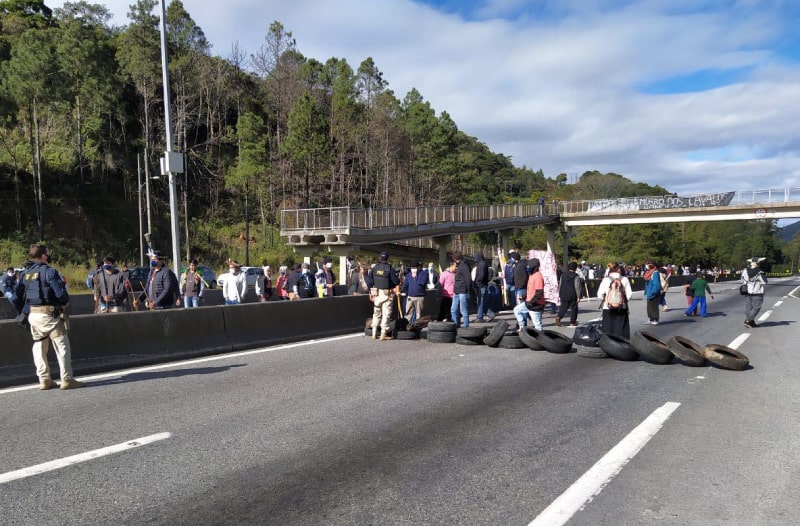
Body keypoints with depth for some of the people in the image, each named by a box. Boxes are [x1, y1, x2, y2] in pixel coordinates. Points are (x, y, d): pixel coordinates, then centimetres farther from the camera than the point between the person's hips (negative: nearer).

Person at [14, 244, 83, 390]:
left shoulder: (25, 274, 11)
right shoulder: (49, 271, -12)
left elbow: (17, 296, 12)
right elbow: (61, 293, -18)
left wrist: (22, 312, 21)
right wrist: (65, 302, 2)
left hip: (32, 315, 7)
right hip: (49, 314, -7)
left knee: (39, 347, 14)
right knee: (62, 346, -1)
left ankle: (44, 380, 16)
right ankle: (67, 379, -2)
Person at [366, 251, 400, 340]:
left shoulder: (374, 268, 2)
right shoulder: (390, 268, -10)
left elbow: (369, 280, 0)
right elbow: (396, 281, -12)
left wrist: (371, 292, 10)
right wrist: (398, 280, 11)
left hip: (376, 293, 4)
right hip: (387, 294, -4)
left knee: (376, 313, 15)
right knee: (386, 314, 3)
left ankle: (374, 333, 15)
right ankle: (383, 334, 4)